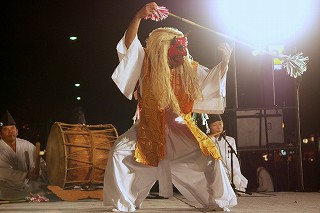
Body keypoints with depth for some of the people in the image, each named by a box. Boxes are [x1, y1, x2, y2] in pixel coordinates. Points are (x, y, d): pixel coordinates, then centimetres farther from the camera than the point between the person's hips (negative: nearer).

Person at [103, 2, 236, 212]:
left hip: (180, 127, 2)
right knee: (120, 152, -18)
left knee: (209, 154, -14)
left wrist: (224, 62, -11)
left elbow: (211, 79, 8)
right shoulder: (147, 64, -9)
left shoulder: (189, 69, -1)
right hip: (149, 127, -1)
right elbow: (130, 44, -23)